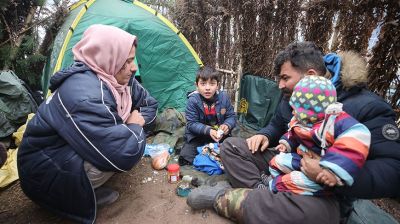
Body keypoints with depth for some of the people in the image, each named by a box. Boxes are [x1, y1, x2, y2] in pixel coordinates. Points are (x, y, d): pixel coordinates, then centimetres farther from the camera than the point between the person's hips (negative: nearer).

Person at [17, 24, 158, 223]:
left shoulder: (116, 80, -6)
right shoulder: (83, 93, -33)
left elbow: (150, 103, 8)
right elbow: (124, 154, -39)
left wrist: (138, 118, -13)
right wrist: (135, 125, -19)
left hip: (71, 153, 9)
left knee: (131, 136, -3)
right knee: (132, 145, -28)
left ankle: (86, 187, 4)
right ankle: (76, 196, -4)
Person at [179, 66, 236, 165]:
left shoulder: (224, 97, -8)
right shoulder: (193, 100, -17)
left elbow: (231, 116, -1)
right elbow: (191, 124, -16)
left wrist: (227, 125, -24)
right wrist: (208, 131, -31)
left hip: (220, 134, 3)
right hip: (198, 136, -2)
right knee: (185, 157, -19)